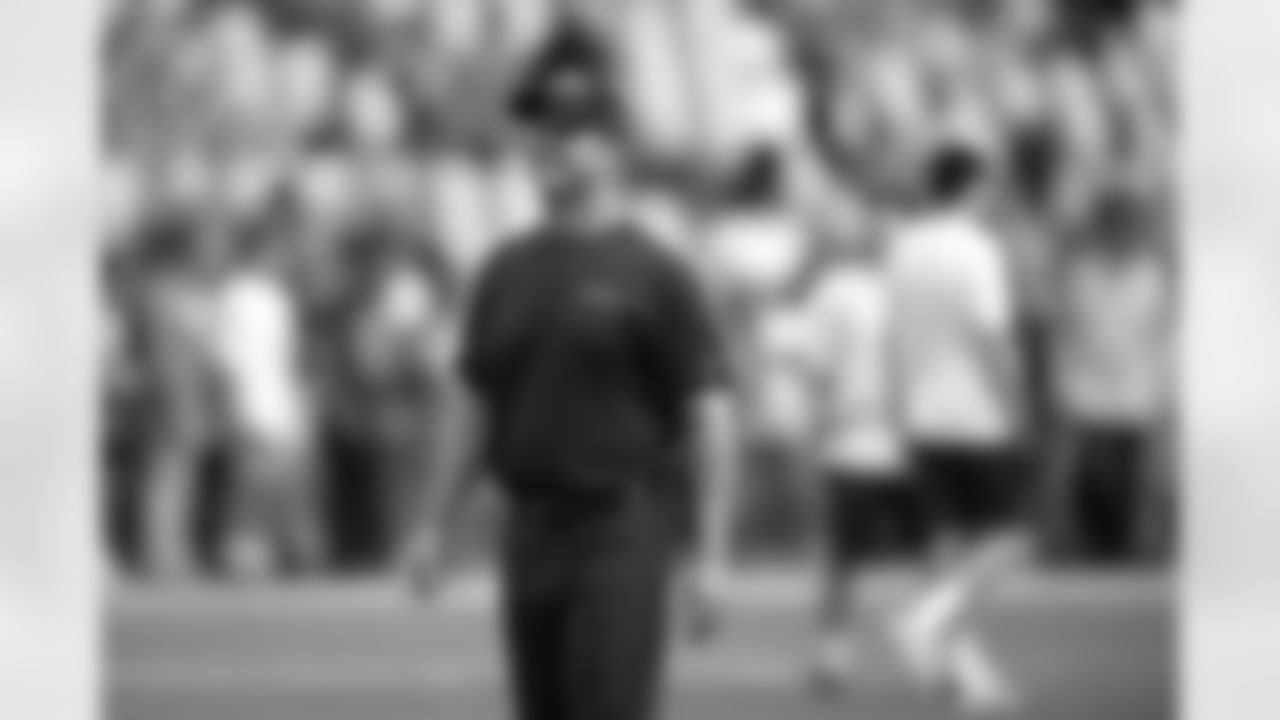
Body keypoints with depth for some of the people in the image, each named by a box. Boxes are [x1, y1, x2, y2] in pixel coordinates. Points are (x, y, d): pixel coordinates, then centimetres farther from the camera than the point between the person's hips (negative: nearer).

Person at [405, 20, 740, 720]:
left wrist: (712, 556, -12)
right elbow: (471, 404, 16)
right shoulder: (507, 273, 11)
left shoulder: (650, 271, -5)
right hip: (531, 531, 6)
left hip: (623, 534, -6)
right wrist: (433, 526, 11)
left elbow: (709, 415, -7)